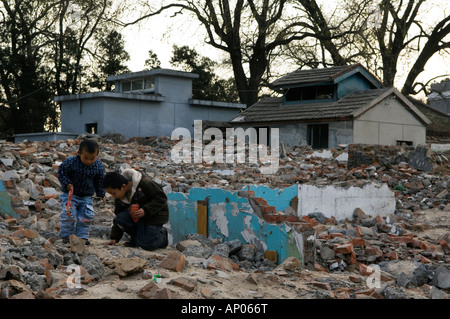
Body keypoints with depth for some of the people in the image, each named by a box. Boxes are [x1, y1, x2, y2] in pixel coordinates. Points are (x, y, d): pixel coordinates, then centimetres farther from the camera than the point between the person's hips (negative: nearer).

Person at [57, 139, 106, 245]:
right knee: (69, 215, -10)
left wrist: (101, 194, 8)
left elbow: (100, 181, 7)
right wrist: (67, 183, -17)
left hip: (86, 196, 3)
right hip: (70, 194, -3)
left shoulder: (99, 166, -8)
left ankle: (82, 236, 12)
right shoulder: (70, 162, -19)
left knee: (87, 216, -1)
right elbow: (61, 172, -6)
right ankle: (66, 235, 7)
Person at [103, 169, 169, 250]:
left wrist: (145, 210, -33)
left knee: (147, 245, -18)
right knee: (120, 219, -22)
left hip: (155, 214, -6)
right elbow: (118, 215, 7)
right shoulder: (119, 198, -2)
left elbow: (161, 198, -22)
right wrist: (114, 238, 0)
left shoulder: (144, 183, -24)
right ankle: (136, 237, 4)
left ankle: (162, 234, 14)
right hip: (136, 216, 6)